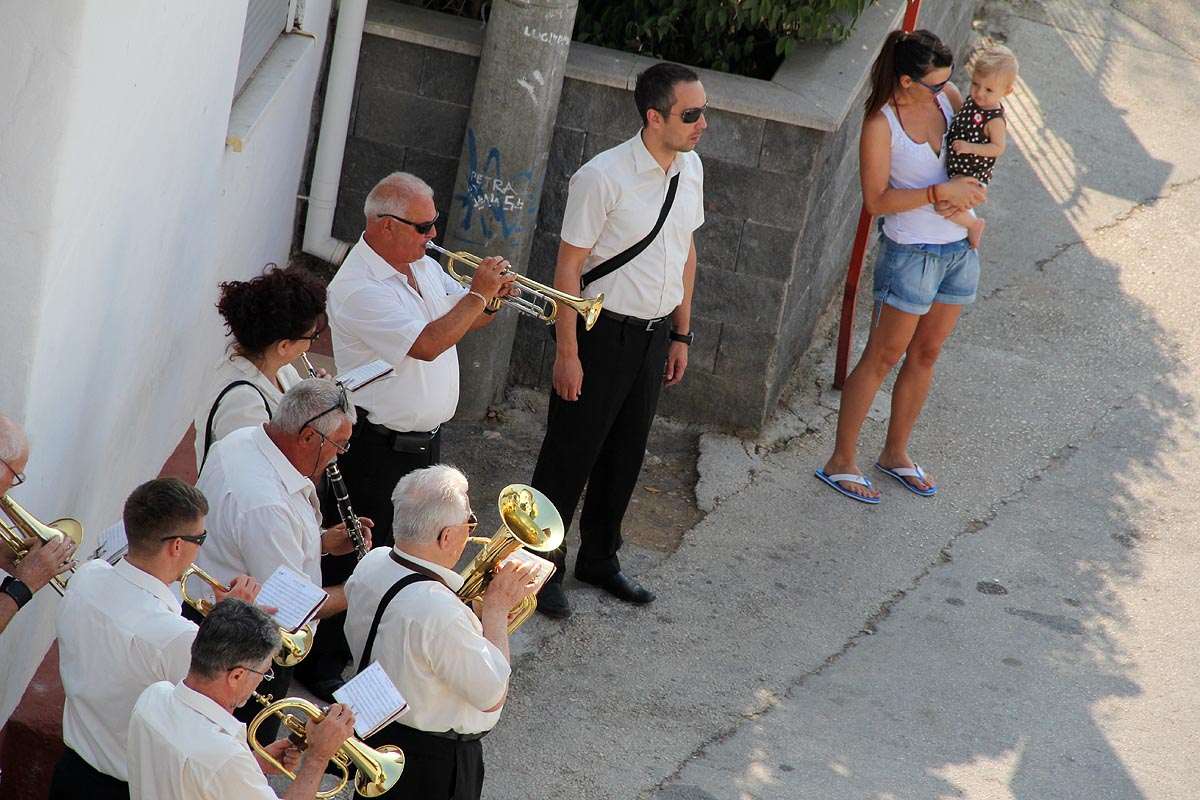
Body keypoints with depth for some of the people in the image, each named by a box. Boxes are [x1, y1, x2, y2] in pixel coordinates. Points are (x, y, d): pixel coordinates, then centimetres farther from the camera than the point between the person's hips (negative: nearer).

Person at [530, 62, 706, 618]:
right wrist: (567, 352, -15)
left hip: (656, 333, 7)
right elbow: (568, 266, -16)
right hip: (603, 331, -6)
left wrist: (681, 335, 15)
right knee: (571, 453, 5)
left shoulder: (690, 169, 1)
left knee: (625, 455, 19)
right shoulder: (603, 177, -21)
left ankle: (599, 559, 37)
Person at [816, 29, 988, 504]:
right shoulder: (882, 123, -17)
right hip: (911, 252, -6)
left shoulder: (947, 97, -2)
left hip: (960, 249, 6)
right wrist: (940, 192, -24)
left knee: (925, 355, 16)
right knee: (882, 357, 1)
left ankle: (895, 453, 31)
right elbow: (876, 200, -18)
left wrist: (966, 190, -8)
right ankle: (841, 461, 12)